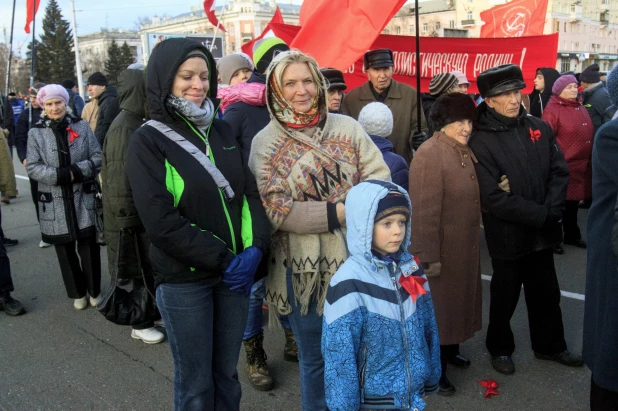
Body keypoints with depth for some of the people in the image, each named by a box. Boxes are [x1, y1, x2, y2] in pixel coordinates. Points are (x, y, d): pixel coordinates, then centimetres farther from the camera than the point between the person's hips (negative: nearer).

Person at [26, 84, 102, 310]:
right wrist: (61, 175, -18)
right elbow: (32, 167, -5)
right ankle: (78, 293, 27)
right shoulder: (35, 133, -1)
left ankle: (94, 290, 23)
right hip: (54, 203, 0)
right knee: (65, 249, 10)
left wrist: (76, 171, -17)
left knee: (88, 245, 3)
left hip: (83, 199, 0)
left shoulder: (81, 126, 1)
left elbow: (97, 157, -1)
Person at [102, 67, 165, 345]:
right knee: (137, 269, 5)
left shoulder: (137, 122, 9)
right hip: (131, 217, -8)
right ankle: (140, 324, 20)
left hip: (144, 211, 8)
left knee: (147, 267, 18)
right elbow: (119, 178, -22)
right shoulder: (124, 127, -20)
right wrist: (125, 216, -19)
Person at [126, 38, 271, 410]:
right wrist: (221, 258, -15)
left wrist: (254, 247, -11)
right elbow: (161, 222, -14)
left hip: (235, 271, 4)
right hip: (183, 280, -4)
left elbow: (251, 192, 5)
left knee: (227, 373, 17)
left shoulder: (223, 131, 8)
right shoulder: (147, 141, -7)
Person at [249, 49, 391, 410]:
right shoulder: (265, 144, -4)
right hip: (305, 267, -2)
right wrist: (339, 212, -20)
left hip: (356, 257, 3)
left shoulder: (347, 128, 3)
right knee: (316, 357, 14)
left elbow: (379, 178, 1)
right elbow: (275, 209, -13)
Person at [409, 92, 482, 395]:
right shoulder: (429, 155, -22)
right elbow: (424, 211, -25)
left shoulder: (464, 151, 7)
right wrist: (429, 256, -24)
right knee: (436, 305, 6)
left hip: (465, 245, 9)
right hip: (441, 248, -9)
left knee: (458, 298, 23)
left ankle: (450, 349, 44)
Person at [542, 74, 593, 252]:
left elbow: (589, 135, 19)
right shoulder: (552, 110, -11)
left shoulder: (581, 108, 13)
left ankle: (572, 235, 32)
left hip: (581, 165, 7)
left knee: (573, 202, 18)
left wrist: (590, 159, 16)